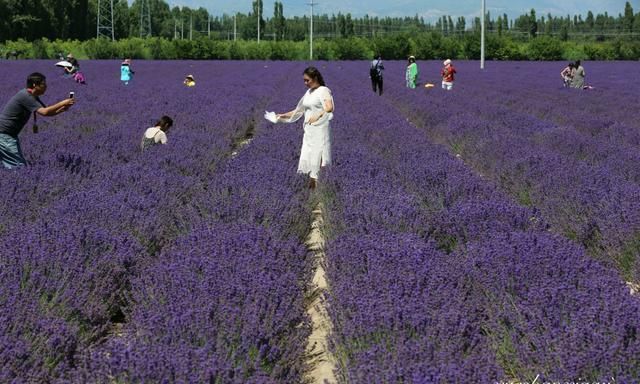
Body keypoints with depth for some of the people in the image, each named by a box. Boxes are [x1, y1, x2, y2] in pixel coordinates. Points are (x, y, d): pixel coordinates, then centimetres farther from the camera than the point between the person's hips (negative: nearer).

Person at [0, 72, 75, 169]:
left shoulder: (33, 97, 12)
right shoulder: (25, 96, -20)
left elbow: (48, 112, 14)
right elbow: (44, 112, -29)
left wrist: (63, 108, -4)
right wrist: (62, 103, -20)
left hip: (10, 135, 10)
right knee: (19, 167, -12)